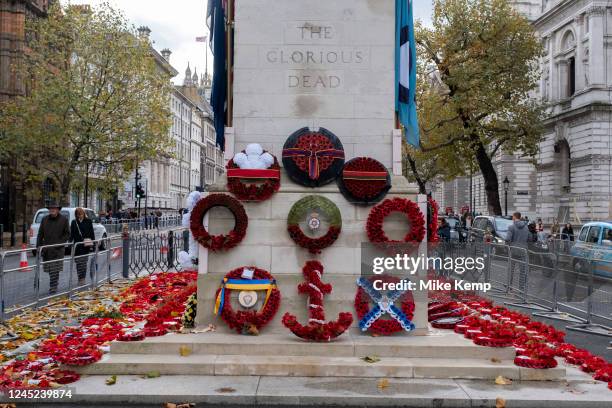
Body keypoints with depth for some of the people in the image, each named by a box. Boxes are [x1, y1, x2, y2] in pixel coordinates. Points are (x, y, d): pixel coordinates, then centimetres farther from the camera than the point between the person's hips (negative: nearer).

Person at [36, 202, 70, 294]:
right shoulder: (45, 219, 10)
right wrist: (38, 245, 2)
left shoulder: (64, 220, 0)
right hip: (46, 249, 4)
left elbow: (67, 234, 0)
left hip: (58, 249, -4)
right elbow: (40, 234, 11)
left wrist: (59, 243, -11)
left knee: (55, 270, -6)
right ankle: (55, 282, 28)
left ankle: (53, 288, -3)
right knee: (49, 269, 9)